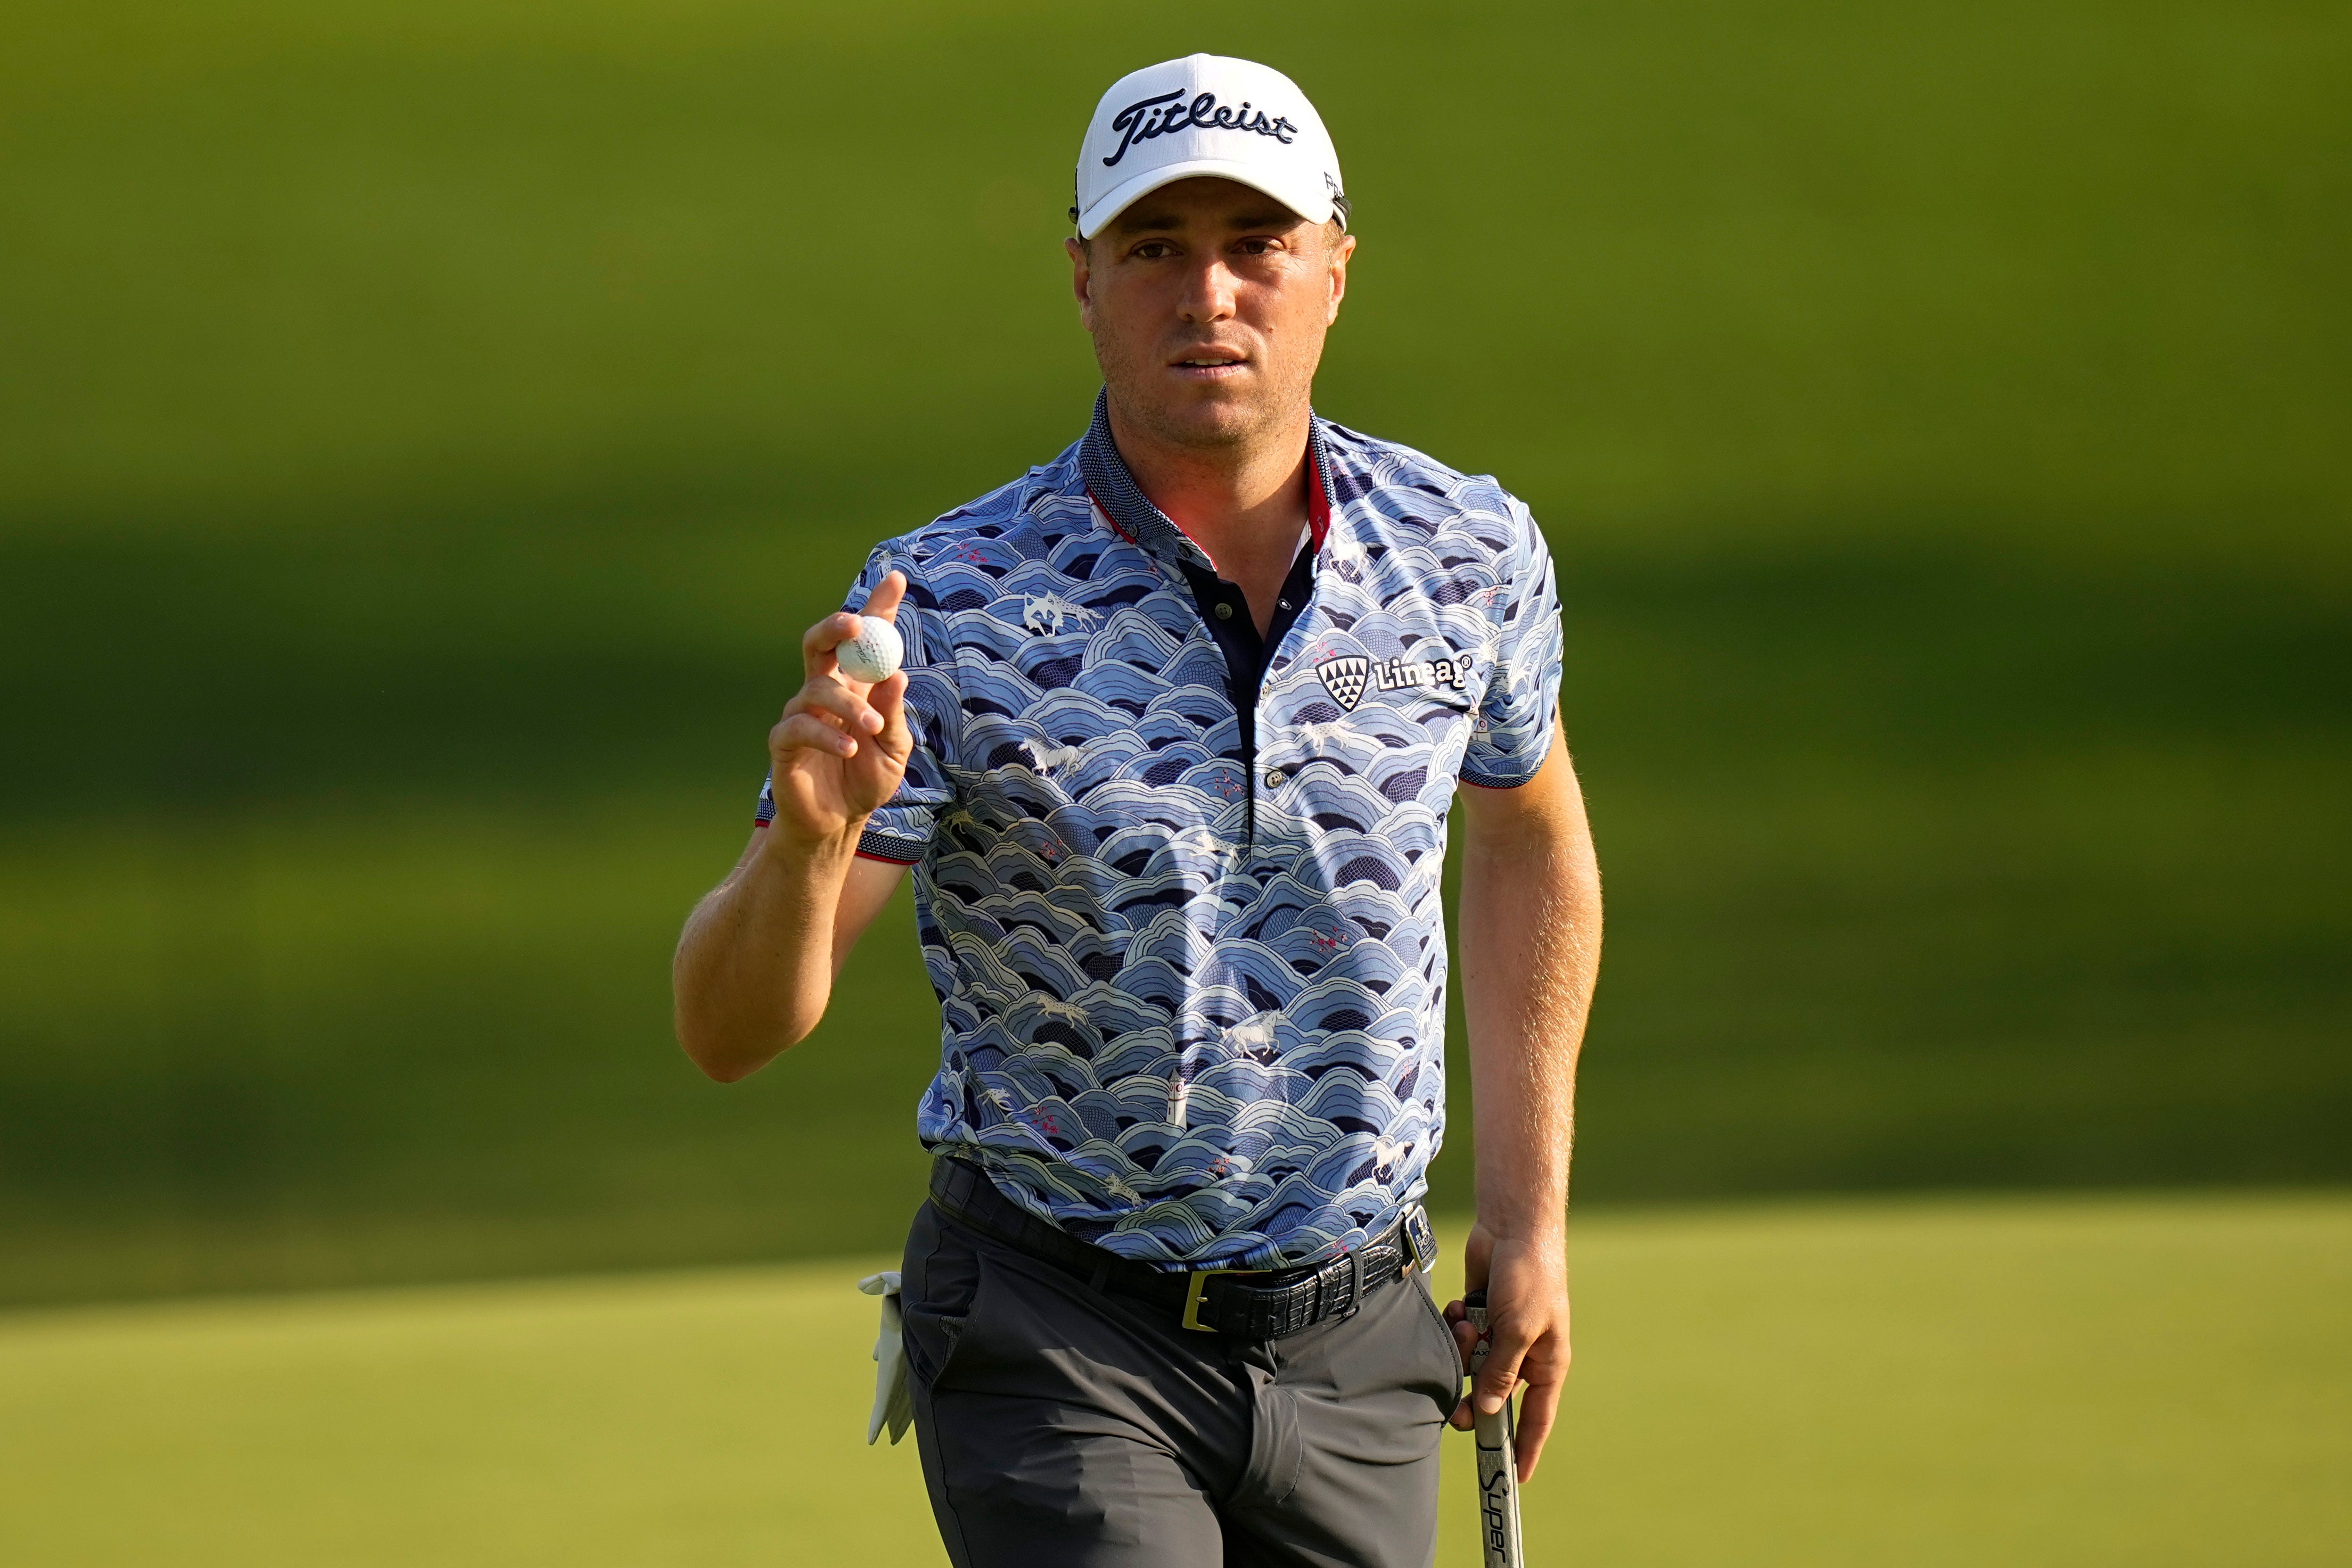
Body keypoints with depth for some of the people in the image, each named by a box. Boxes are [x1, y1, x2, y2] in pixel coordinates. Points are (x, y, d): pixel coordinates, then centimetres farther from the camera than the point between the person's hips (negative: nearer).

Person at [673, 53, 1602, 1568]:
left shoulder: (1471, 553, -2)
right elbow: (730, 1030, -15)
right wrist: (811, 840, -36)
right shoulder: (946, 605, -13)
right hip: (1057, 1339, -4)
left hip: (1359, 1338, 4)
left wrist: (1531, 1210, 14)